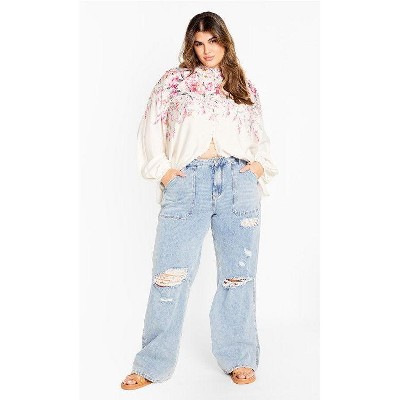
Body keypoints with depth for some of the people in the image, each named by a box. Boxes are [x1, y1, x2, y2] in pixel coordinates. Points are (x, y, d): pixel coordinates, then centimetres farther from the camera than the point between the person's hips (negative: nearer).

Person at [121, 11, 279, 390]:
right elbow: (150, 128, 10)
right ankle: (153, 364, 9)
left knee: (238, 273, 5)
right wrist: (162, 169, -2)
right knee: (171, 273, -4)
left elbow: (260, 135, 22)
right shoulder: (174, 80, 14)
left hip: (239, 181, 2)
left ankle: (239, 358, 20)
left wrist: (260, 164, 4)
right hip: (187, 182, -1)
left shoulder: (244, 85, 19)